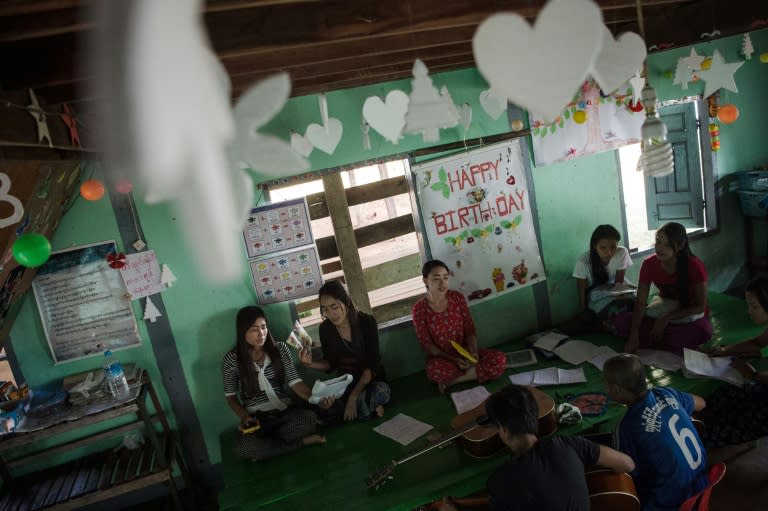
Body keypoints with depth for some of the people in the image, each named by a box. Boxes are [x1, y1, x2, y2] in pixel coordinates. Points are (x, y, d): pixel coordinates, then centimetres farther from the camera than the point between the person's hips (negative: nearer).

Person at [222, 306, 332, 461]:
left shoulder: (280, 348, -1)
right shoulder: (231, 359, -5)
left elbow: (295, 382, -7)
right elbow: (230, 396, 4)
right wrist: (244, 416, -14)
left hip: (285, 411, 1)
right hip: (257, 418, -1)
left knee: (310, 417, -31)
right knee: (242, 448, -34)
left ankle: (263, 447, -9)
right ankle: (302, 442, -15)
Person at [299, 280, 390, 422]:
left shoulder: (367, 322, -15)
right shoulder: (325, 328, -5)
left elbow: (372, 364, -18)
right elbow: (330, 364, 7)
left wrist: (353, 397, -27)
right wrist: (311, 364, -15)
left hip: (372, 380, -3)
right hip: (346, 383, 4)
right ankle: (371, 405, -6)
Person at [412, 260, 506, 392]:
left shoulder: (457, 297, -4)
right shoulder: (419, 308, -13)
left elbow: (470, 329, 0)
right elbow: (427, 344, -10)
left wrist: (473, 352, -18)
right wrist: (453, 359, -20)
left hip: (464, 352, 4)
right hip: (441, 358, -4)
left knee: (500, 359, -21)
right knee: (435, 370, -40)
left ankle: (452, 380, -14)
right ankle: (471, 372, -11)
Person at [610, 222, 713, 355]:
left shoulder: (694, 266, -21)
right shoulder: (649, 264, -14)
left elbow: (700, 306, -16)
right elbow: (640, 303, -17)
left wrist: (666, 318, -26)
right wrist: (634, 335, -31)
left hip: (690, 316, -3)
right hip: (664, 312, 3)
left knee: (703, 331, -40)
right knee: (619, 323, -23)